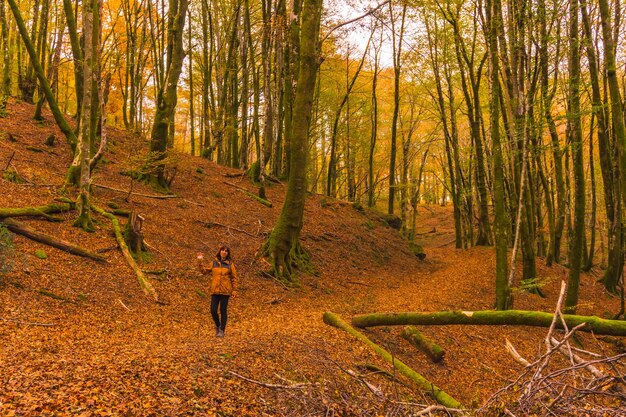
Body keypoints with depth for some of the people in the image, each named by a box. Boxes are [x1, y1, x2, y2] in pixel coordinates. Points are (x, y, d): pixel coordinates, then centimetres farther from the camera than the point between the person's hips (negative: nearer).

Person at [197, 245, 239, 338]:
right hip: (215, 291, 2)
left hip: (225, 291, -2)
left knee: (223, 310, 1)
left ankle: (222, 330, 12)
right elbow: (204, 271, 13)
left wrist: (234, 290, -4)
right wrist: (200, 261, 2)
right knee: (213, 310, 0)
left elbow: (235, 278, 1)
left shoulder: (230, 264, 1)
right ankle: (218, 326, 26)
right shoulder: (214, 263, 8)